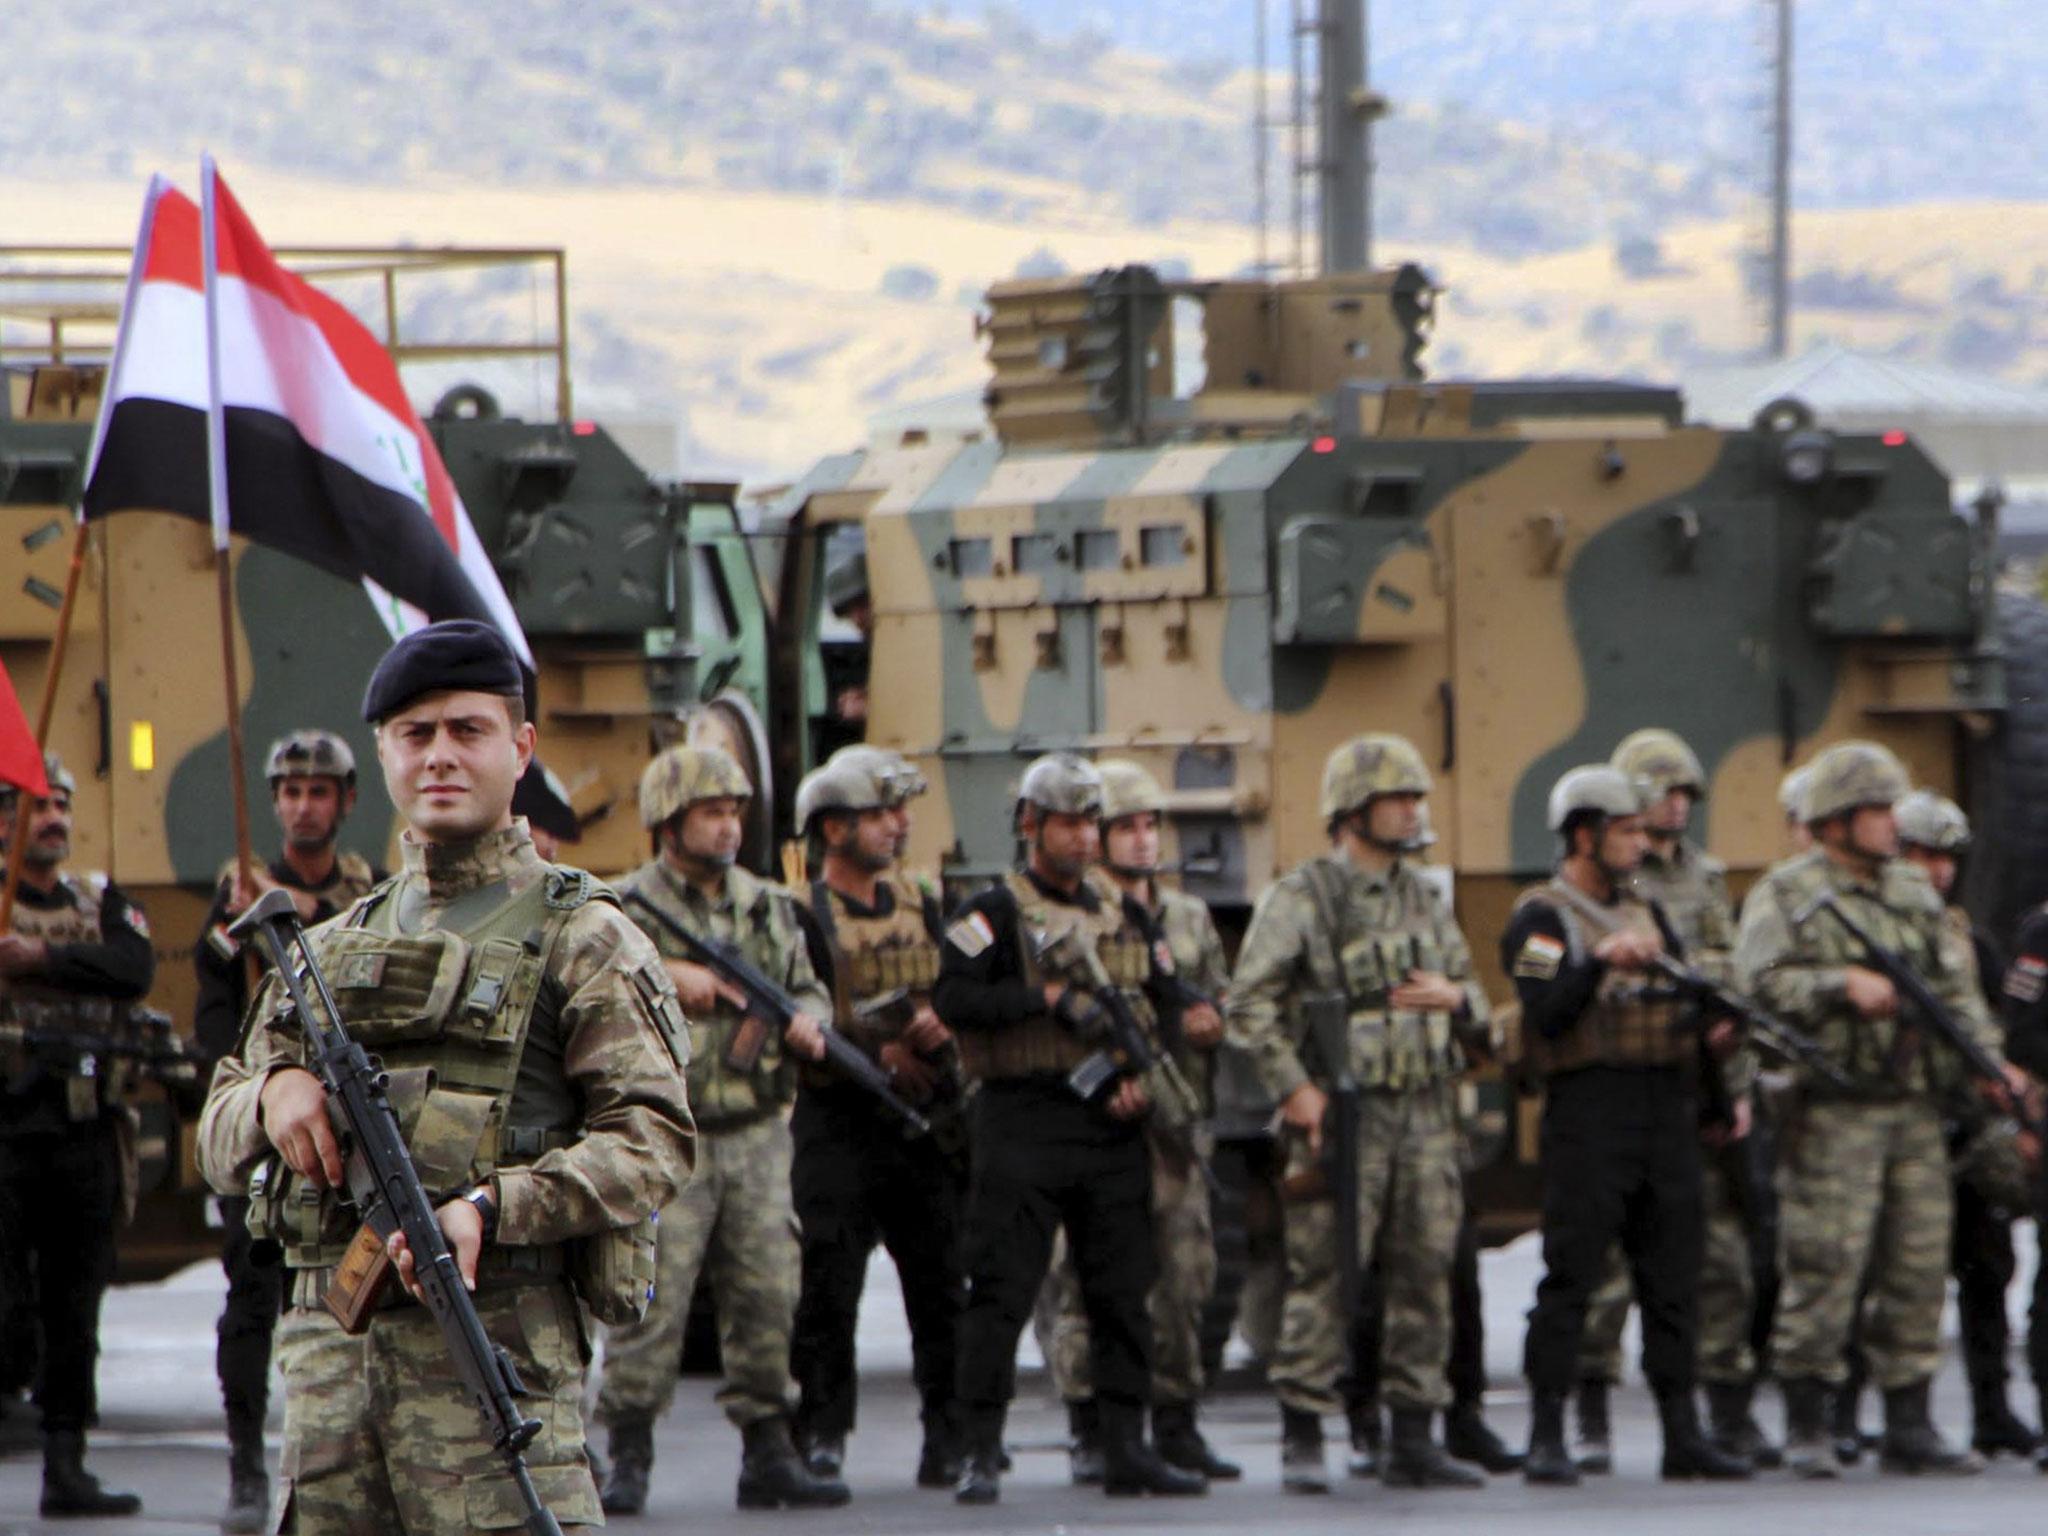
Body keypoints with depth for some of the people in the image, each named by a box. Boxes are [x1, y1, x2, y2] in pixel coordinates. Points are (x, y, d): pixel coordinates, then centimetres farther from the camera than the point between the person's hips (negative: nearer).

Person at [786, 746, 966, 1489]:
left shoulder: (918, 901, 14)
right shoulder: (801, 916, -4)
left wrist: (940, 1029, -6)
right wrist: (880, 1054, -19)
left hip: (925, 1121, 5)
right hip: (837, 1126, -5)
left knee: (943, 1281, 4)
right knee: (828, 1287, -5)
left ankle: (950, 1434, 9)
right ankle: (821, 1434, 1)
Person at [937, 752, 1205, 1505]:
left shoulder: (1119, 918, 18)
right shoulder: (995, 914, -2)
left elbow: (1151, 1010, 24)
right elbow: (953, 998, -15)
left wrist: (1141, 1078, 5)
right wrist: (1049, 998, -18)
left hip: (1110, 1125, 6)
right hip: (1023, 1123, -6)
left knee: (1123, 1293, 6)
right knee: (1002, 1290, -6)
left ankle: (1126, 1449, 11)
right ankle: (981, 1453, -3)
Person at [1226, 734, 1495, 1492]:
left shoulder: (1422, 899, 16)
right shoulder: (1301, 897, -3)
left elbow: (1475, 998, 22)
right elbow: (1250, 1003, -9)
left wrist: (1455, 998, -2)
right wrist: (1293, 1088, -15)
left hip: (1426, 1111, 6)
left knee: (1424, 1277, 5)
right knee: (1323, 1278, -7)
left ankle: (1412, 1439, 11)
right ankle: (1302, 1442, -3)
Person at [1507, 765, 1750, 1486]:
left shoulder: (1645, 912, 20)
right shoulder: (1542, 918, -2)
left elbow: (1687, 1002, 19)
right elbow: (1548, 1013, -15)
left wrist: (1715, 1034, -2)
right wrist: (1601, 962, -27)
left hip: (1667, 1108, 7)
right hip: (1589, 1109, -7)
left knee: (1672, 1277, 7)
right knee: (1571, 1274, -7)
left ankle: (1682, 1434, 11)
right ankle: (1547, 1438, -5)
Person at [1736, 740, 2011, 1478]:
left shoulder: (1914, 891, 17)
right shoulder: (1783, 896, 0)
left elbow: (1956, 986, 16)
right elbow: (1763, 984, -12)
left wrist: (1986, 1058, 2)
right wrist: (1843, 985, -22)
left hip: (1916, 1106, 6)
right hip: (1834, 1109, -6)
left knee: (1918, 1267, 5)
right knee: (1825, 1265, -8)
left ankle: (1908, 1428, 11)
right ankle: (1806, 1428, 0)